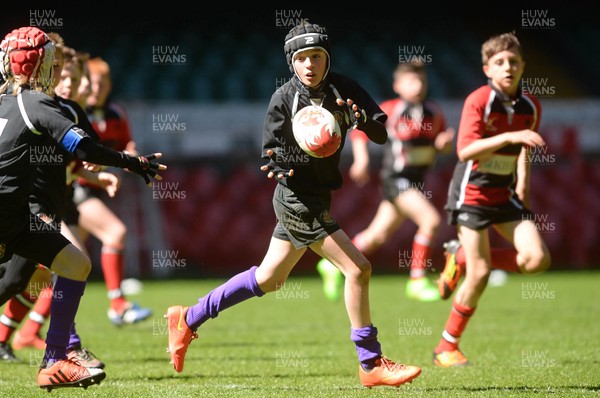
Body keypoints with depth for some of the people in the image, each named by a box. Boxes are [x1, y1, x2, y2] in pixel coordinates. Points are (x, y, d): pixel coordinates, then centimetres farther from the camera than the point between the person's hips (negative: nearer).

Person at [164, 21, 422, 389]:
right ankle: (371, 365, -4)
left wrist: (363, 118, -28)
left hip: (318, 197, 7)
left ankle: (188, 319, 32)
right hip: (298, 199, -7)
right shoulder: (284, 99, -12)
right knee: (358, 268, -13)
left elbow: (381, 135, -7)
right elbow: (271, 152, -6)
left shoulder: (343, 89, -2)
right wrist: (277, 165, -28)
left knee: (268, 280, 18)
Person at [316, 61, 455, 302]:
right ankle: (418, 281, -12)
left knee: (378, 235, 14)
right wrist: (361, 158, -11)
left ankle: (335, 265, 34)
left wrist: (444, 143, -10)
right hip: (396, 180, -6)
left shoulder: (434, 112, 4)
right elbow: (359, 130, 0)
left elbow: (441, 147, 13)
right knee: (431, 220, -22)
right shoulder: (390, 110, -9)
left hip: (417, 182, 6)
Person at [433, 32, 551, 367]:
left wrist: (522, 188, 9)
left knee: (537, 259, -11)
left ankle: (461, 258, 11)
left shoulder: (531, 106, 2)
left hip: (505, 195, 6)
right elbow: (465, 150, -27)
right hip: (472, 192, -6)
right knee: (480, 274, -11)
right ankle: (447, 348, 7)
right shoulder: (478, 101, -16)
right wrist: (509, 136, -35)